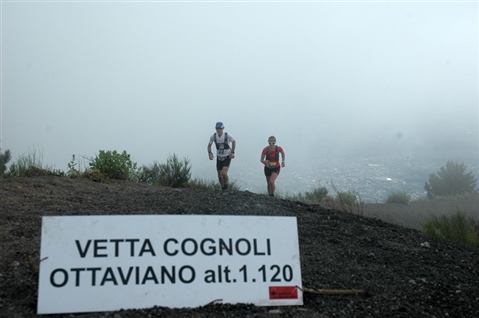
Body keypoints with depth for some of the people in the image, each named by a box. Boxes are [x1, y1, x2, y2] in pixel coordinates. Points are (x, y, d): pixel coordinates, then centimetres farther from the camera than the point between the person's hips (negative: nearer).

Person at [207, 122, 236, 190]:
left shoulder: (227, 135, -20)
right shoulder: (213, 136, -13)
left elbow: (234, 142, 0)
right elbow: (209, 145, 4)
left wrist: (232, 152, -4)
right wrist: (210, 153, -12)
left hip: (227, 157, -3)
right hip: (219, 157, 3)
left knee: (224, 173, -21)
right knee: (220, 176, 4)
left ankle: (226, 186, 2)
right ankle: (223, 189, 26)